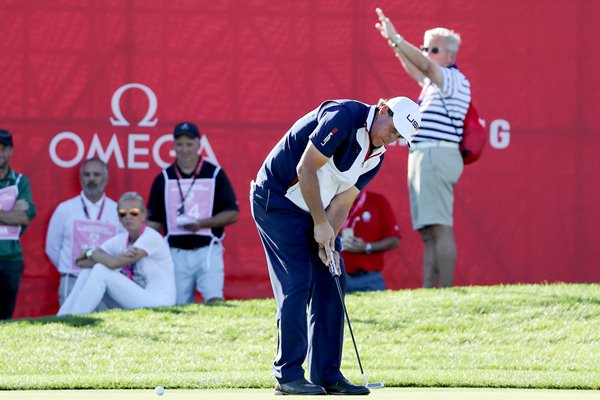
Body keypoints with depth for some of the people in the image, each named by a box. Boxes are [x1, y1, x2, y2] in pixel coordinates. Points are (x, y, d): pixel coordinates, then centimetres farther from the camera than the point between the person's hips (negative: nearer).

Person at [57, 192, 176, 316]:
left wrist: (90, 253, -5)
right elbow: (80, 262, -1)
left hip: (157, 304, -7)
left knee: (101, 271, -19)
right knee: (88, 271, -4)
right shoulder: (121, 240, 8)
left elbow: (114, 263, -25)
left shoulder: (151, 237, -14)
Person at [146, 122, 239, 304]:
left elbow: (233, 214, 0)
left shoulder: (215, 174, 3)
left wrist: (202, 223, -15)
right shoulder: (163, 179, 9)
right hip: (176, 253, 2)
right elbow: (154, 221, 11)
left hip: (208, 250, -2)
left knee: (214, 301, -19)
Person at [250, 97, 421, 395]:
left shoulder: (376, 155, 3)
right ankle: (288, 375, -9)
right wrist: (321, 225, -20)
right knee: (297, 281, -13)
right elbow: (306, 169, -23)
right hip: (276, 200, -9)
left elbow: (342, 201, 0)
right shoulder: (345, 117, -23)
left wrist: (328, 242, -16)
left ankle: (327, 375, 8)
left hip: (315, 211, 9)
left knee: (331, 282, 3)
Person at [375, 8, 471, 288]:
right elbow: (415, 69, 42)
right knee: (428, 232, 6)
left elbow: (424, 65, -23)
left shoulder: (454, 79, -6)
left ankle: (446, 289, -22)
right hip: (422, 157, 11)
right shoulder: (433, 82, 22)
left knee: (440, 227, -16)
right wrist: (394, 44, 39)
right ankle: (428, 289, 5)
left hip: (436, 155, -11)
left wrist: (396, 39, -26)